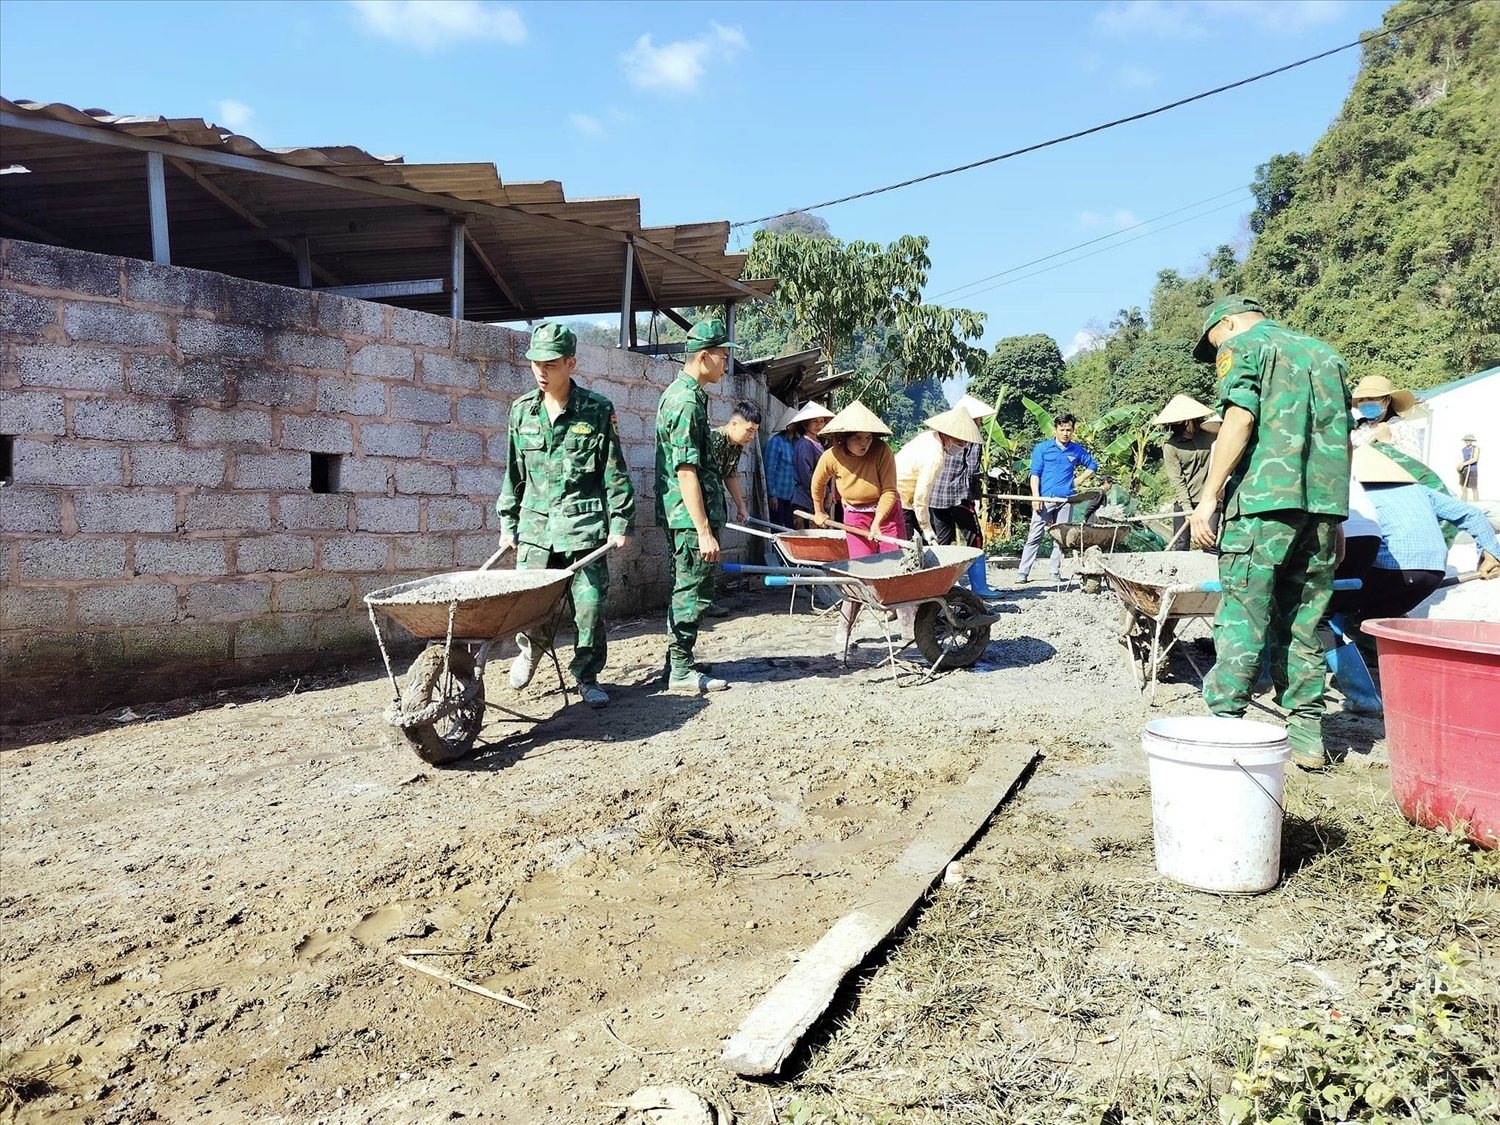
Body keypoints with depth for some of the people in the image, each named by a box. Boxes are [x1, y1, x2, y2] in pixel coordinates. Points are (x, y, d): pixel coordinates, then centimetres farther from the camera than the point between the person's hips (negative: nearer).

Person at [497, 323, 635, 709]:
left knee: (590, 606, -1)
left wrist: (621, 521, -3)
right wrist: (507, 522, 15)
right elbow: (514, 472, 15)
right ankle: (531, 649, 32)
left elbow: (615, 471, 1)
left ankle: (588, 677, 18)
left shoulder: (597, 410, -1)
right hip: (535, 523, 3)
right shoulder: (521, 410, 9)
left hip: (585, 524, -2)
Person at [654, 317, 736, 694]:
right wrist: (704, 531, -22)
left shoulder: (678, 393, 16)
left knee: (685, 588, 16)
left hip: (679, 516, 10)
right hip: (691, 515, -10)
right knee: (693, 591, -2)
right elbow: (686, 471, -22)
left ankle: (678, 661, 25)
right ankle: (682, 670, 6)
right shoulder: (688, 401, -17)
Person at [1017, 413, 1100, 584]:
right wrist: (1035, 497, -12)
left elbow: (1093, 465, 24)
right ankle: (1023, 572, -5)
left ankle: (1056, 572, 13)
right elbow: (1035, 474, -2)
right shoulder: (1042, 448, 1)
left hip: (1065, 500, 3)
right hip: (1045, 499, -3)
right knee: (1035, 536, -5)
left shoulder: (1077, 450, 9)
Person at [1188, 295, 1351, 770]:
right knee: (1305, 622, 11)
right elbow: (1343, 438, 21)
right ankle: (1306, 733, 13)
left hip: (1265, 498, -6)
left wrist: (1209, 496, -11)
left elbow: (1240, 419, -10)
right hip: (1323, 502, 6)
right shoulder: (1326, 353, 25)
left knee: (1243, 617, -5)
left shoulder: (1242, 346, 5)